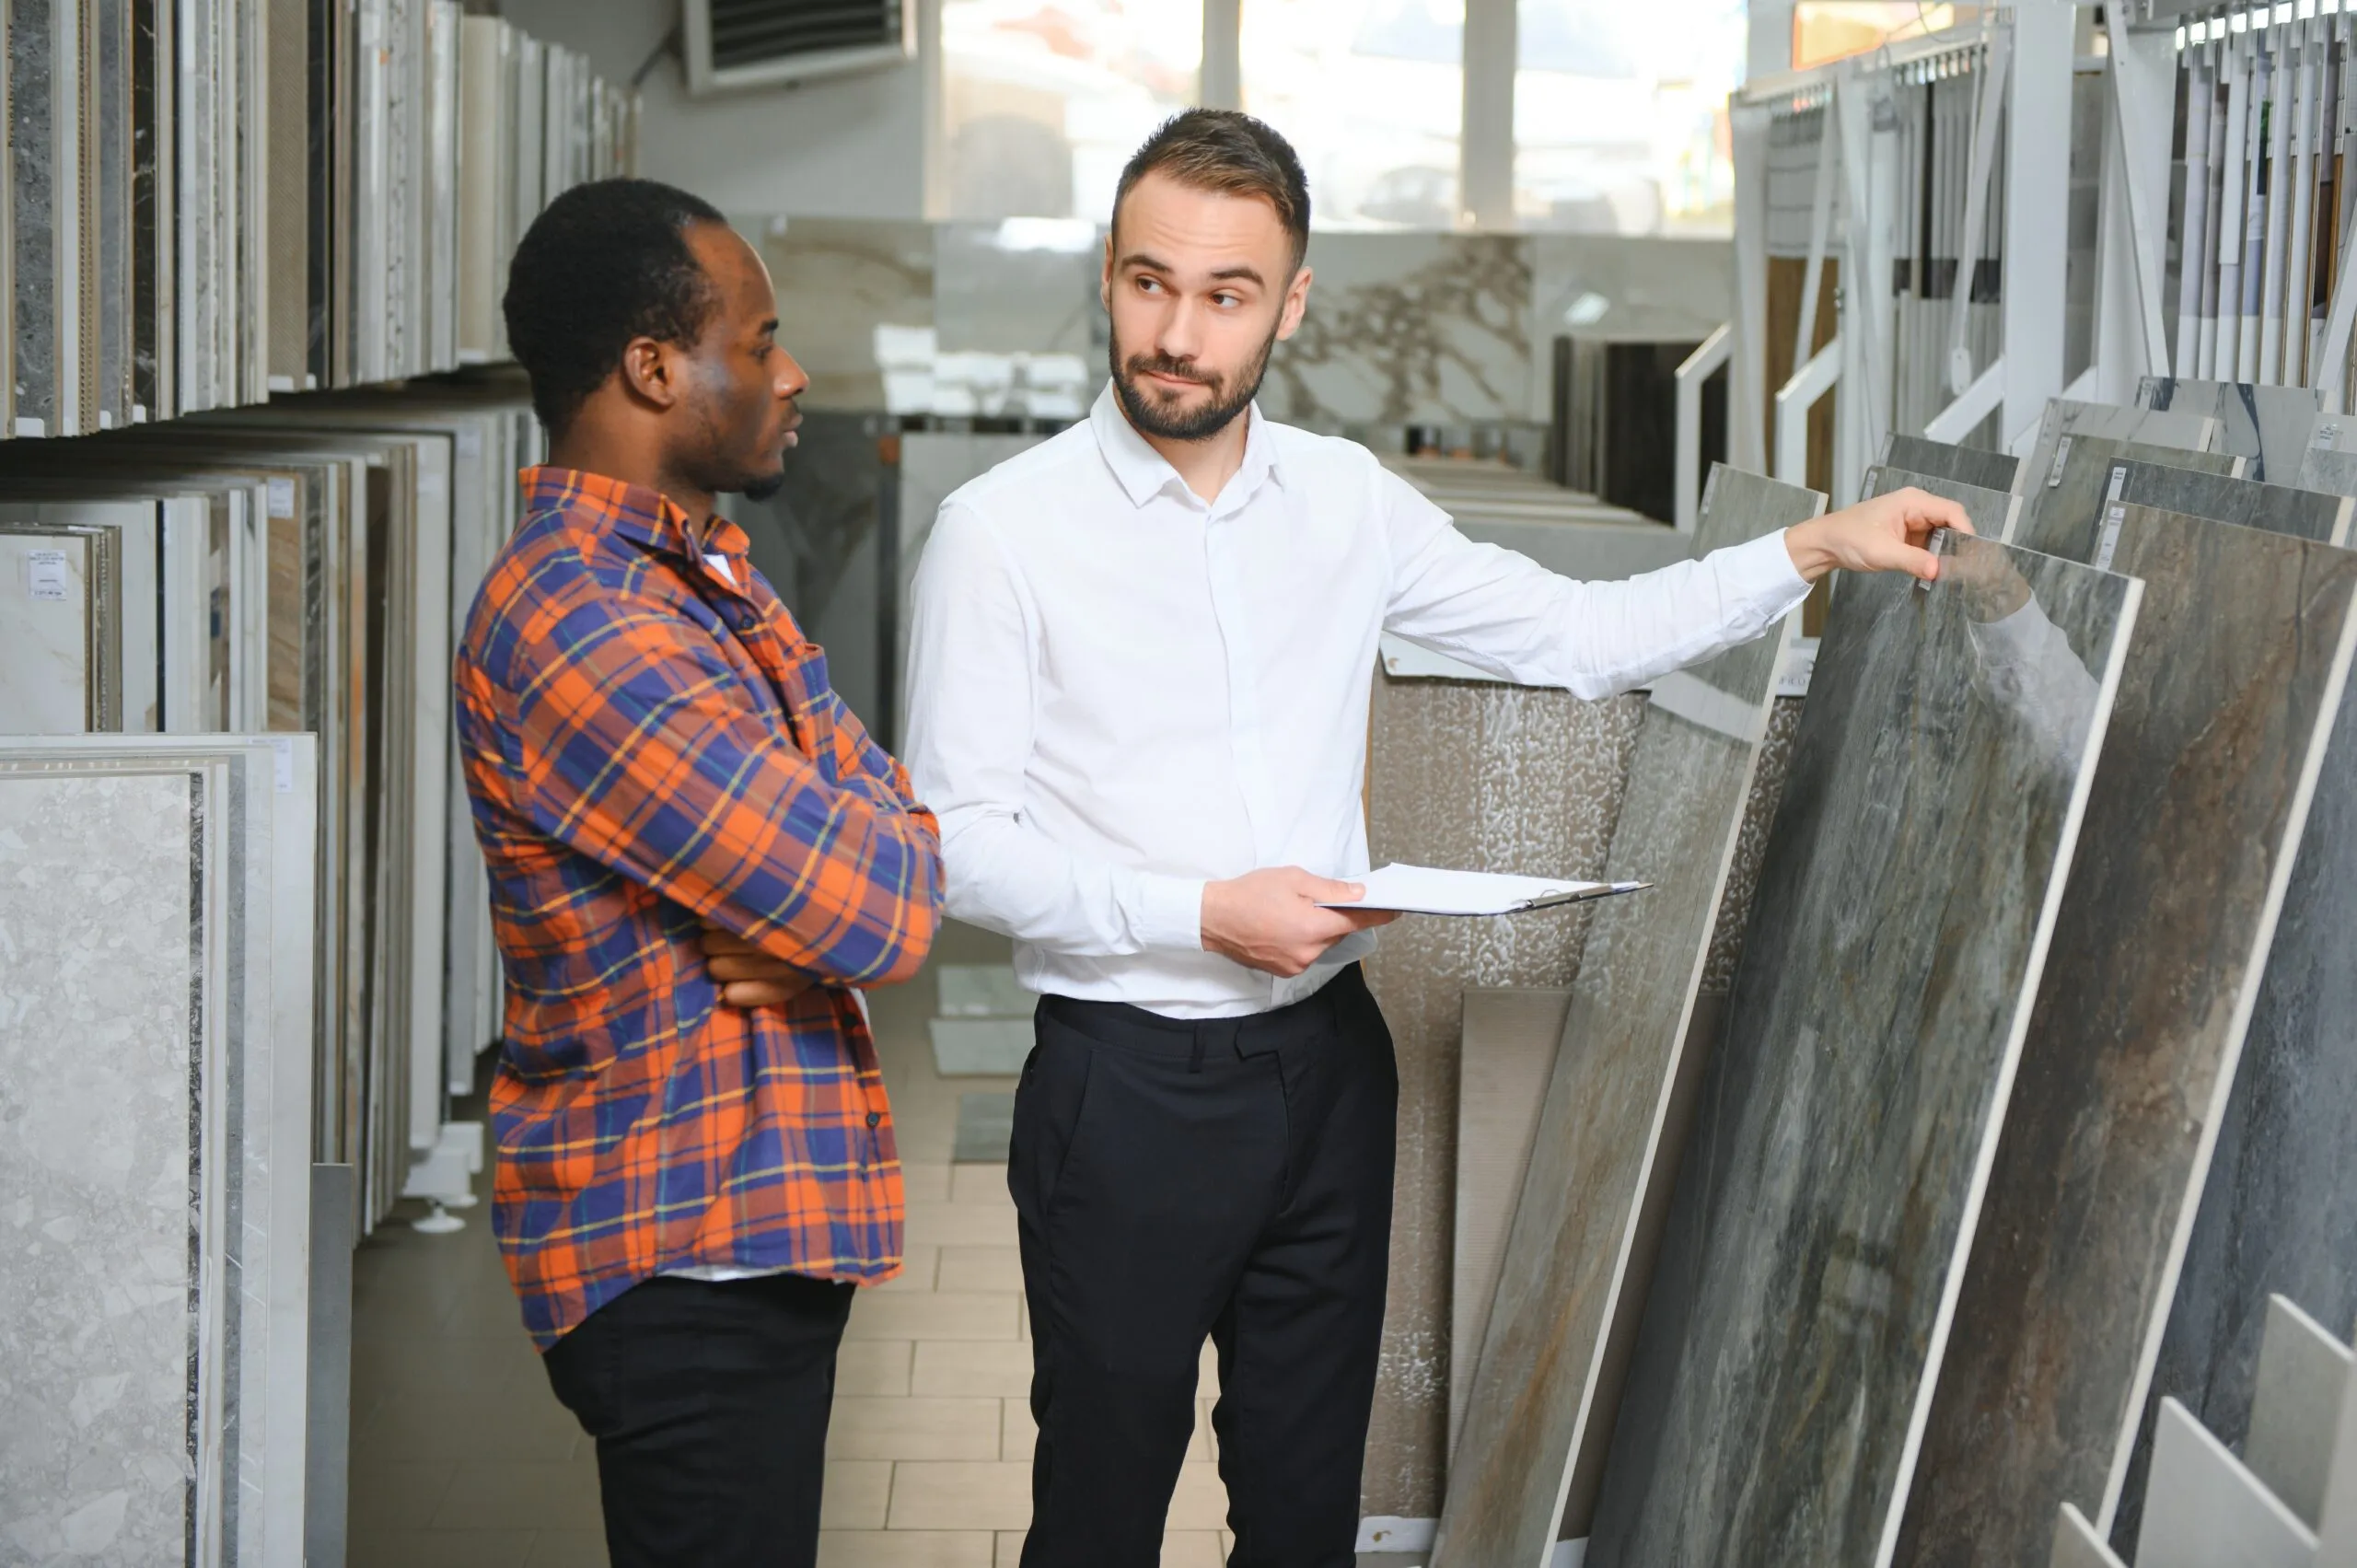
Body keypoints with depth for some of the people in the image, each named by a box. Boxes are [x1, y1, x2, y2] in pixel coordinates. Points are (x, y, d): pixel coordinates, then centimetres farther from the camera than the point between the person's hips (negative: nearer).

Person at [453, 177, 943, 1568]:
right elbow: (877, 913, -25)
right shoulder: (583, 628, -23)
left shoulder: (702, 575, 13)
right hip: (689, 1253, -10)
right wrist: (892, 842, -1)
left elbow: (885, 808, 10)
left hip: (755, 1227, 10)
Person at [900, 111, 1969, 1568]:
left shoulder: (1346, 502, 5)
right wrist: (1197, 914, -20)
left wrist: (1813, 548, 1)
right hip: (1127, 1080, -4)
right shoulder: (1004, 530, -10)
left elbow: (1584, 634, 9)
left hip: (1327, 1062, 5)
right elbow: (960, 842, -11)